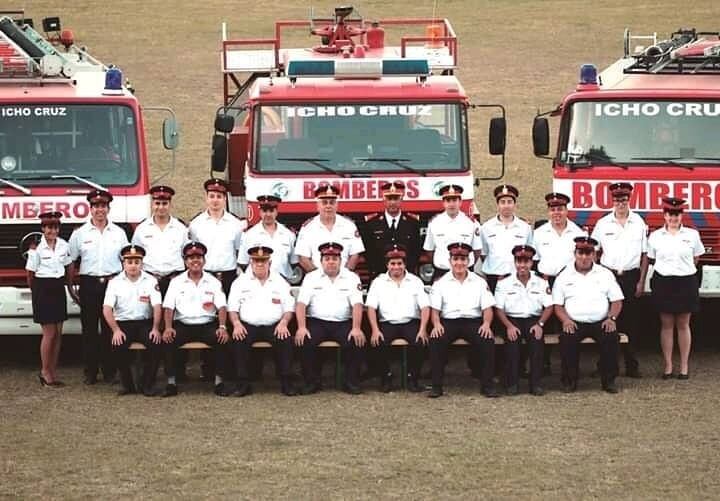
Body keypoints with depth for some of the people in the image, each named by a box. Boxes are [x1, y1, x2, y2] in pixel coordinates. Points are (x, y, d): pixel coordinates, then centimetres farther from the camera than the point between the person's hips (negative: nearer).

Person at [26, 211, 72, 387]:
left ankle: (53, 372, 15)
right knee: (49, 333, -4)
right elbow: (30, 275, -4)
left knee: (57, 334, 7)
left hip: (58, 290, 5)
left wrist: (68, 285, 14)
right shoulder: (37, 249, -11)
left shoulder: (64, 246, 4)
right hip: (43, 290, -5)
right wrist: (36, 291, 3)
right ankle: (45, 371, 8)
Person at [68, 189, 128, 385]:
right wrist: (71, 287, -1)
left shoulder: (119, 233, 10)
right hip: (89, 285, -1)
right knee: (89, 329, 0)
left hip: (113, 284, 1)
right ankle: (90, 372, 5)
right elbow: (71, 263, 6)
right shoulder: (80, 234, 6)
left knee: (110, 329, 0)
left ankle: (110, 370, 6)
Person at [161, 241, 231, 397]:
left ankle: (219, 381, -20)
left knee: (222, 339, -30)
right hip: (183, 325, 0)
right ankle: (171, 382, -22)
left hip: (208, 325, 0)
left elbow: (222, 307, 1)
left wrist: (222, 327, -17)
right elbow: (168, 307, 2)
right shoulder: (176, 282, 11)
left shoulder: (214, 282, 11)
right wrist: (168, 327, -16)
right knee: (168, 339, -29)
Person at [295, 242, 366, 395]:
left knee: (356, 342, -28)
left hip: (343, 323, 0)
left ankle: (351, 382, -12)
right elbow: (301, 303, 0)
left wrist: (356, 328, -18)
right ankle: (312, 382, -13)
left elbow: (357, 304, -3)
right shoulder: (311, 278, 9)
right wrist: (301, 327, -16)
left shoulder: (351, 278, 8)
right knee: (305, 342, -28)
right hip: (317, 322, 0)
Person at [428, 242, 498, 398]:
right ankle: (436, 385, -22)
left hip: (473, 321, 0)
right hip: (448, 321, 0)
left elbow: (487, 308, 6)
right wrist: (436, 324, -17)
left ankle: (488, 384, -18)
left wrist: (486, 323, -14)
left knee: (488, 340, -29)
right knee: (436, 340, -31)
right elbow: (434, 309, 4)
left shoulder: (479, 282, 12)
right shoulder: (440, 282, 10)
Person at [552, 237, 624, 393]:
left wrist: (611, 318, -9)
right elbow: (557, 305, 7)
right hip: (574, 323, 0)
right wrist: (565, 320, -12)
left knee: (611, 337, -30)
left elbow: (617, 301, 10)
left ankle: (609, 380, -16)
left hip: (600, 322, 1)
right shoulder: (564, 276, 11)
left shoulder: (605, 274, 13)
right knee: (567, 338, -32)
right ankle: (570, 380, -16)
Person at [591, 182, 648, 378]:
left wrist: (641, 281, 0)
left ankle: (631, 365, 6)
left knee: (631, 321, 1)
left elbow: (645, 254, 6)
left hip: (631, 276, 0)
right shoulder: (603, 224, 5)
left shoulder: (639, 223, 5)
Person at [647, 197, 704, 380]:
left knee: (683, 325, 6)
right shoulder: (655, 236, 2)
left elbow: (695, 258, 13)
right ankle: (668, 367, 9)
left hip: (686, 282, 0)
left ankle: (684, 367, 11)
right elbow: (651, 259, 10)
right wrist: (666, 269, 7)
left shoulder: (692, 235, 1)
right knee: (666, 325, 4)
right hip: (663, 281, 0)